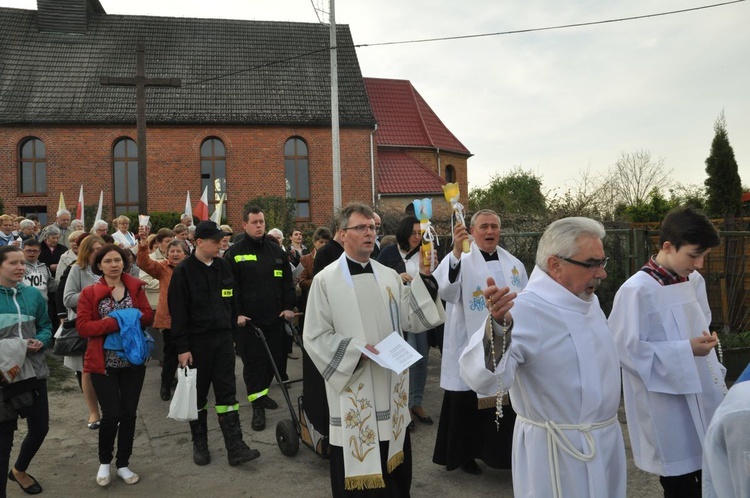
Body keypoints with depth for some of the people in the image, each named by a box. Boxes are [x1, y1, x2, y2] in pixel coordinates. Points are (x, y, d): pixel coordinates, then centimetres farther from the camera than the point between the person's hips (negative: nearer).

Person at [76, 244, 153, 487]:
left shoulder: (136, 287, 3)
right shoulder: (89, 293, -4)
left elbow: (147, 316, -1)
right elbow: (82, 326, -12)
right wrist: (114, 323, -20)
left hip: (133, 361, 3)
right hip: (104, 363, -2)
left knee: (129, 413, 8)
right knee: (112, 414, -4)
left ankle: (123, 464, 25)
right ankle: (104, 461, 23)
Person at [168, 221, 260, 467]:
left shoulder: (223, 266, 7)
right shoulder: (184, 271, -8)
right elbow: (177, 312, -10)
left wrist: (232, 333, 13)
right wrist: (182, 348, -12)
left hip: (223, 338, 4)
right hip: (197, 341, -4)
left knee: (227, 392, 2)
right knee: (198, 395, 9)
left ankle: (235, 448, 4)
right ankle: (199, 444, 25)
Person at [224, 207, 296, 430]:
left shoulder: (277, 250, 10)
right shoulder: (234, 253, -2)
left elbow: (287, 281, 11)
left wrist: (288, 306, 2)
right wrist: (236, 313, -13)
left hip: (274, 317, 4)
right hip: (248, 319, -4)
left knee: (275, 359, 11)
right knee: (253, 362, -1)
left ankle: (261, 394, 32)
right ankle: (257, 406, 7)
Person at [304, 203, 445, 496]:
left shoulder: (389, 276, 7)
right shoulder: (326, 280, -6)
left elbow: (410, 320, 0)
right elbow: (315, 337, -7)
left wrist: (423, 280, -9)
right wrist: (356, 349, -19)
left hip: (390, 388, 4)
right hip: (353, 392, -4)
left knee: (395, 467, 16)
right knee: (358, 470, 8)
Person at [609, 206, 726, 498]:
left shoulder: (695, 281, 4)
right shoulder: (637, 291, -20)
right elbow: (627, 350, -20)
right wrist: (686, 351, -22)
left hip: (702, 399, 7)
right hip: (666, 408, -7)